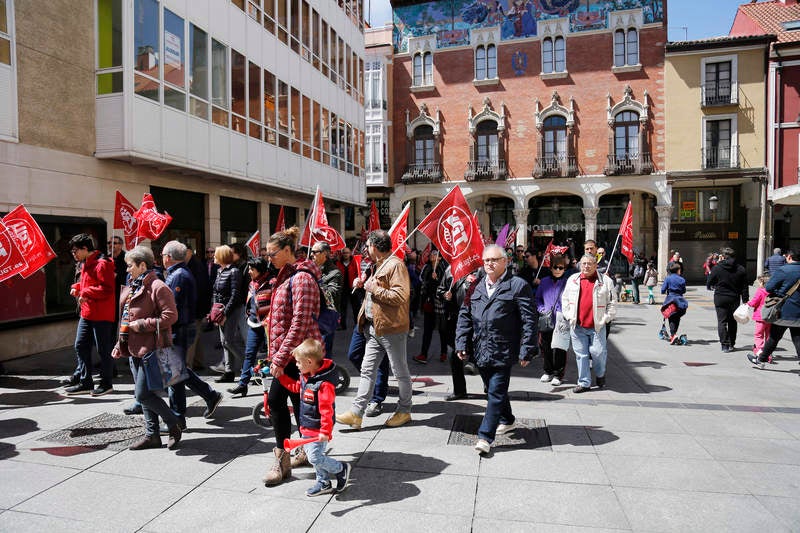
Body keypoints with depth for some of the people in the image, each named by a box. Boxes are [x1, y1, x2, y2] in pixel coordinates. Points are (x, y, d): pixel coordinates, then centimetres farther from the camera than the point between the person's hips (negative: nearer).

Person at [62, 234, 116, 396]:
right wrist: (77, 287, 9)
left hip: (102, 315, -10)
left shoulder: (102, 264, -16)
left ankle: (106, 383, 14)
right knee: (80, 346, 12)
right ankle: (84, 382, 21)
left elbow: (107, 289, -22)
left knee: (103, 350, 1)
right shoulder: (85, 264, 16)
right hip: (86, 314, 10)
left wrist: (86, 293, -19)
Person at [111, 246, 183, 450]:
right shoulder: (131, 288, 16)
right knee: (144, 394, 13)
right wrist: (119, 345, 19)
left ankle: (174, 424, 10)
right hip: (134, 349, 9)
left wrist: (142, 324, -18)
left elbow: (171, 316, -19)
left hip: (150, 349, -9)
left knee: (143, 394, -9)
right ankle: (152, 435, 22)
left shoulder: (157, 287, -13)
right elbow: (125, 319, 23)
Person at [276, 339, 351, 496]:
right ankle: (324, 483, 33)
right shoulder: (306, 376, 3)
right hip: (307, 426, 10)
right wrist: (279, 375, 19)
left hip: (317, 430, -9)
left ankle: (341, 469, 16)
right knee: (312, 455, 17)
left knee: (315, 457, -6)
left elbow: (326, 410, -27)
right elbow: (296, 387, 23)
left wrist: (325, 431, -26)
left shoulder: (324, 384, -27)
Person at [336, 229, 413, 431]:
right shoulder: (378, 265, 18)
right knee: (367, 370, 8)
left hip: (391, 328, -9)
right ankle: (356, 413, 11)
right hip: (374, 327, 10)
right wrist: (366, 285, 12)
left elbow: (401, 295, -25)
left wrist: (374, 289, -18)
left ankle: (404, 411, 23)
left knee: (400, 372, 7)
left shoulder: (395, 265, -15)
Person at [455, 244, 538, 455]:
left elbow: (529, 320, -7)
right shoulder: (476, 286, 10)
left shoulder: (518, 285, -6)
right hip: (481, 350, 6)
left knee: (496, 392, -5)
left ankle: (485, 436, 0)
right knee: (493, 389, 20)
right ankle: (507, 420, 42)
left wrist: (527, 350, -11)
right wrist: (462, 343, 5)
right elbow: (464, 315, 12)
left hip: (503, 351, -6)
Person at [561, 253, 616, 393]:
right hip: (577, 326, 2)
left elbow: (612, 303, 2)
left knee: (598, 352, -3)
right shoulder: (572, 279, 9)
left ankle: (600, 375, 27)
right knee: (581, 354, 5)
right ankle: (584, 382, 16)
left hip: (597, 326, -2)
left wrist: (605, 319, -5)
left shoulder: (605, 281, 1)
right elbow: (565, 299, 14)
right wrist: (569, 316, 4)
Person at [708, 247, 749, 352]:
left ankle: (724, 344, -9)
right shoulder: (740, 269, 0)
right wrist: (745, 300, 7)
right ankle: (731, 344, 21)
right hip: (734, 299, 3)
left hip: (720, 298, -3)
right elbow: (744, 287, 2)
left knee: (722, 321, 0)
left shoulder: (717, 268, -9)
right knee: (732, 322, 14)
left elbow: (710, 282, 1)